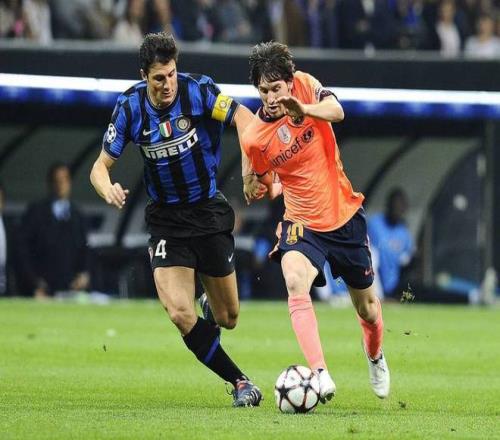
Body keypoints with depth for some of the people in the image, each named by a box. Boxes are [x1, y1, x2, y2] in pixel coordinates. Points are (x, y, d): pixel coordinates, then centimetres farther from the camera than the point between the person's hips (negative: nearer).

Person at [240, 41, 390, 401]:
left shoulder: (306, 86, -10)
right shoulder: (254, 138, -8)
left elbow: (336, 111, -35)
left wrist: (305, 110, -49)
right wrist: (271, 188, -3)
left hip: (345, 215, 1)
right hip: (302, 223, -1)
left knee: (367, 308, 15)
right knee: (295, 283, -34)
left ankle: (375, 356, 50)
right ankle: (320, 374, -42)